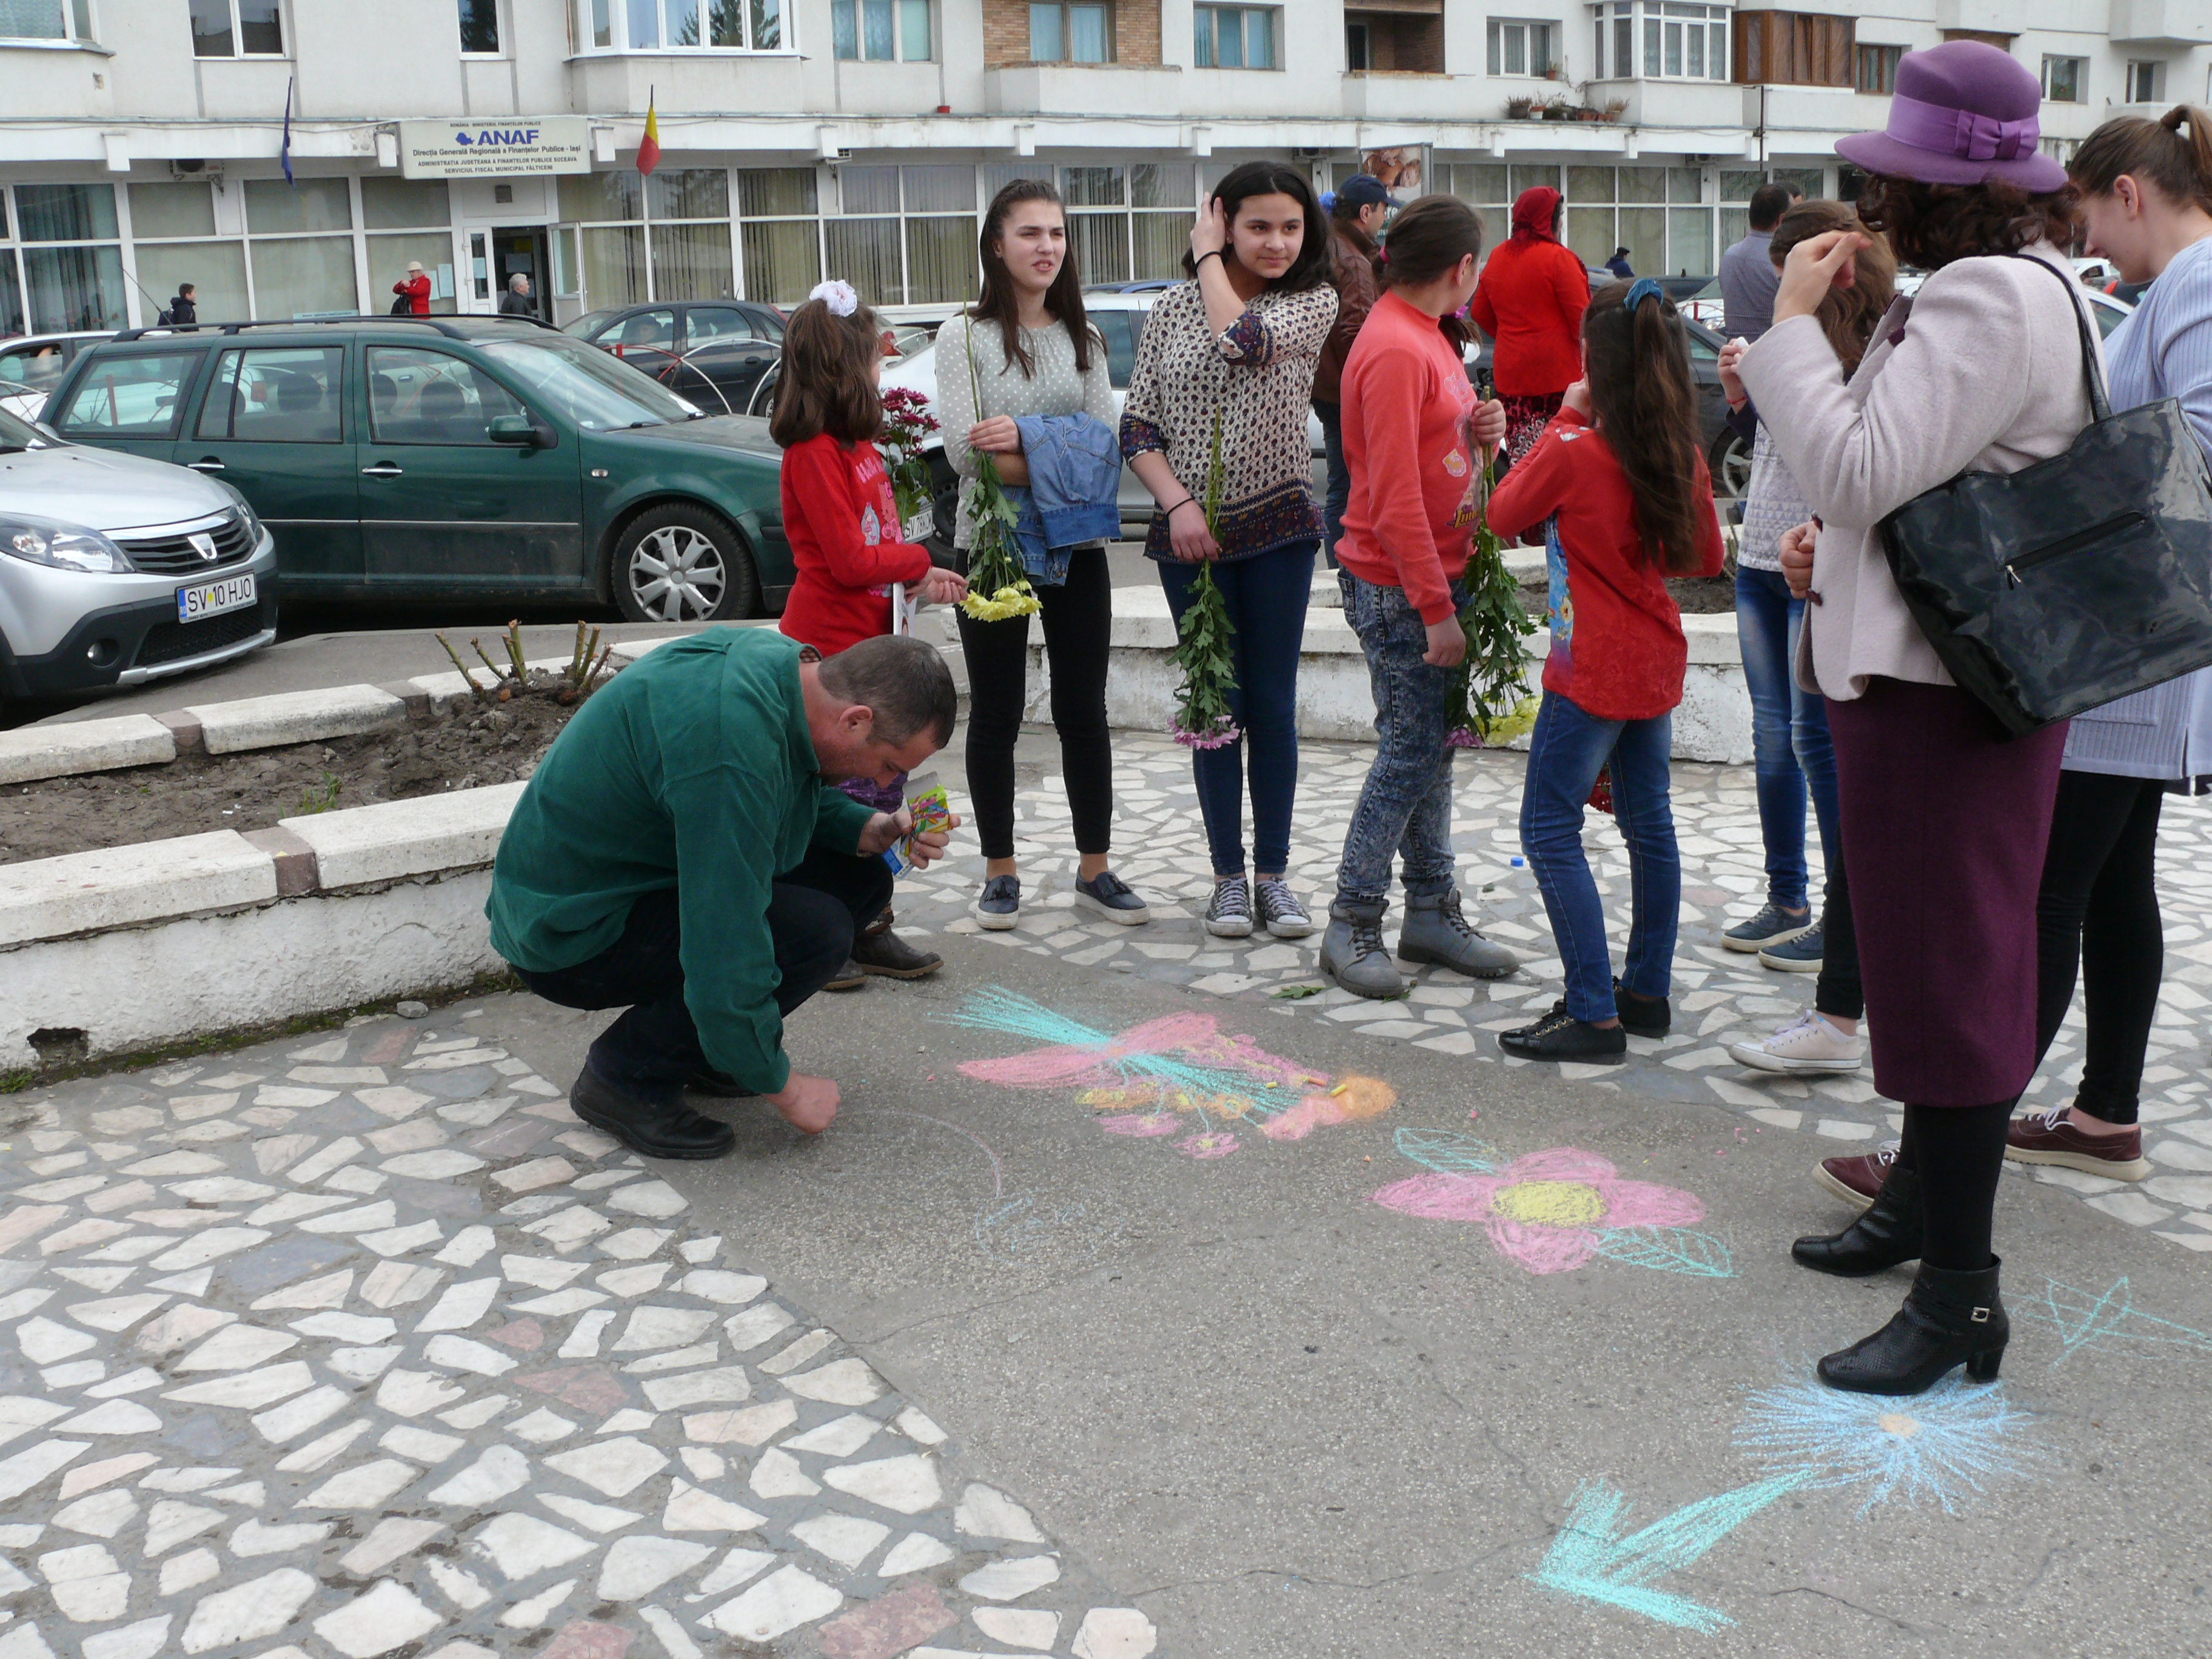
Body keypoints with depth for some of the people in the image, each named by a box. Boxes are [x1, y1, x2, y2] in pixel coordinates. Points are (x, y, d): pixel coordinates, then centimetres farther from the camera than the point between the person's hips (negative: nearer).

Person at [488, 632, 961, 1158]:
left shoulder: (785, 660, -5)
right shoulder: (732, 753, -34)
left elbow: (790, 794, 16)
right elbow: (727, 951, -32)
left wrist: (870, 830, -3)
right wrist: (781, 1088, -19)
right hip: (571, 932, -10)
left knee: (861, 877, 1)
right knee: (813, 930, -26)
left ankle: (688, 1041, 11)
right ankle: (627, 1075, -9)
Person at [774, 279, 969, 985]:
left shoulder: (855, 443, 14)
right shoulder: (814, 451, -16)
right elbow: (852, 561, -20)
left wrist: (919, 578, 2)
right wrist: (921, 562, -6)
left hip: (871, 640, 9)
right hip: (829, 644, -9)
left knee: (882, 786, 12)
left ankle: (868, 927, 21)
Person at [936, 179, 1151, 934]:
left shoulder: (1083, 338, 10)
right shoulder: (965, 336, -1)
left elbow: (1106, 446, -2)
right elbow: (965, 450, -13)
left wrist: (1023, 446, -18)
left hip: (1076, 549, 3)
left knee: (1084, 710, 7)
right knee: (996, 714, 5)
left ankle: (1096, 869, 16)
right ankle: (1000, 873, 16)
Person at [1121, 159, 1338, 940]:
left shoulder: (1314, 302, -1)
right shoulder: (1172, 309, 4)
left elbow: (1243, 340, -21)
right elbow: (1138, 426, 3)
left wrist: (1209, 257, -6)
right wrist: (1178, 502, -11)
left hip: (1278, 529, -1)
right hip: (1190, 532, 1)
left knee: (1273, 705, 4)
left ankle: (1273, 874, 15)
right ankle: (1229, 875, 15)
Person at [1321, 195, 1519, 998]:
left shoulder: (1425, 334, 14)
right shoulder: (1395, 348, -18)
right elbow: (1395, 497, -22)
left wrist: (1481, 432, -1)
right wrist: (1437, 612, -22)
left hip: (1440, 574, 9)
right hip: (1400, 589, -9)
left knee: (1432, 746, 13)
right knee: (1411, 750, -5)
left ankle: (1432, 913, 21)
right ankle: (1352, 926, 4)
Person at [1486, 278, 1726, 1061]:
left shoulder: (1574, 451, -17)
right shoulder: (1684, 454, 2)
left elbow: (1504, 514, 0)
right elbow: (1708, 556, 13)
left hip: (1593, 670, -7)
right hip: (1657, 660, 7)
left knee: (1550, 829, -2)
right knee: (1648, 821, 14)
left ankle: (1595, 1014, -5)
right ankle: (1648, 991, 23)